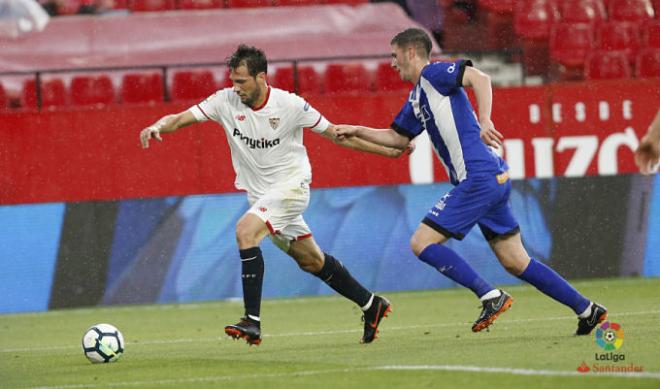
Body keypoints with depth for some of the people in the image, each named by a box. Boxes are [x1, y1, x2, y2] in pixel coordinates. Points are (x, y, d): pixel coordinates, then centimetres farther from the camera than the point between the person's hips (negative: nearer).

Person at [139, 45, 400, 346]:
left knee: (245, 230, -27)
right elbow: (181, 118, -12)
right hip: (260, 195, 6)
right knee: (311, 261, 14)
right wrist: (157, 126, -34)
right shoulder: (226, 101, -6)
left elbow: (334, 134, -5)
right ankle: (371, 305, 33)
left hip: (291, 186, -6)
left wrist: (385, 150, -5)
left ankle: (252, 323, -27)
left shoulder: (289, 105, -15)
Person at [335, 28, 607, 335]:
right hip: (495, 179, 10)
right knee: (515, 261, 11)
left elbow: (480, 78, -20)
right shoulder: (416, 98, 22)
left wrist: (484, 121, -30)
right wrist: (357, 132, 26)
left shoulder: (433, 74, -5)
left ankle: (491, 296, -13)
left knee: (422, 243, -9)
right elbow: (398, 138, 33)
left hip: (479, 179, -10)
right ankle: (586, 309, 12)